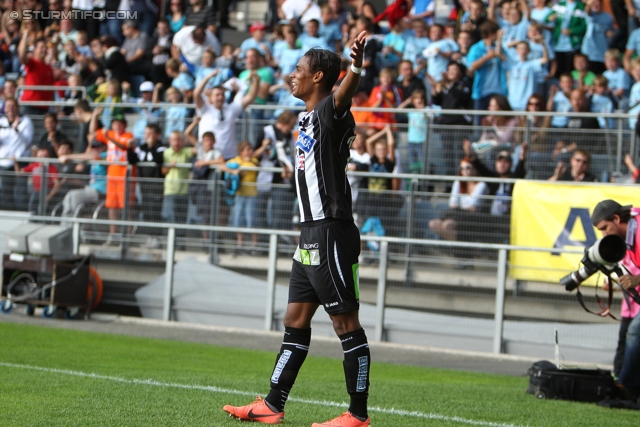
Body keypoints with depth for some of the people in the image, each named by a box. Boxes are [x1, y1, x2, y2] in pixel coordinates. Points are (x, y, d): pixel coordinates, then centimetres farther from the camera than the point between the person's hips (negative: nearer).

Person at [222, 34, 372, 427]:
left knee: (346, 322, -5)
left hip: (331, 234, -10)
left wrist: (356, 65, -55)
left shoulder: (331, 112, -13)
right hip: (311, 234, 10)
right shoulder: (309, 118, 17)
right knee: (296, 320, 14)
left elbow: (345, 93, -36)